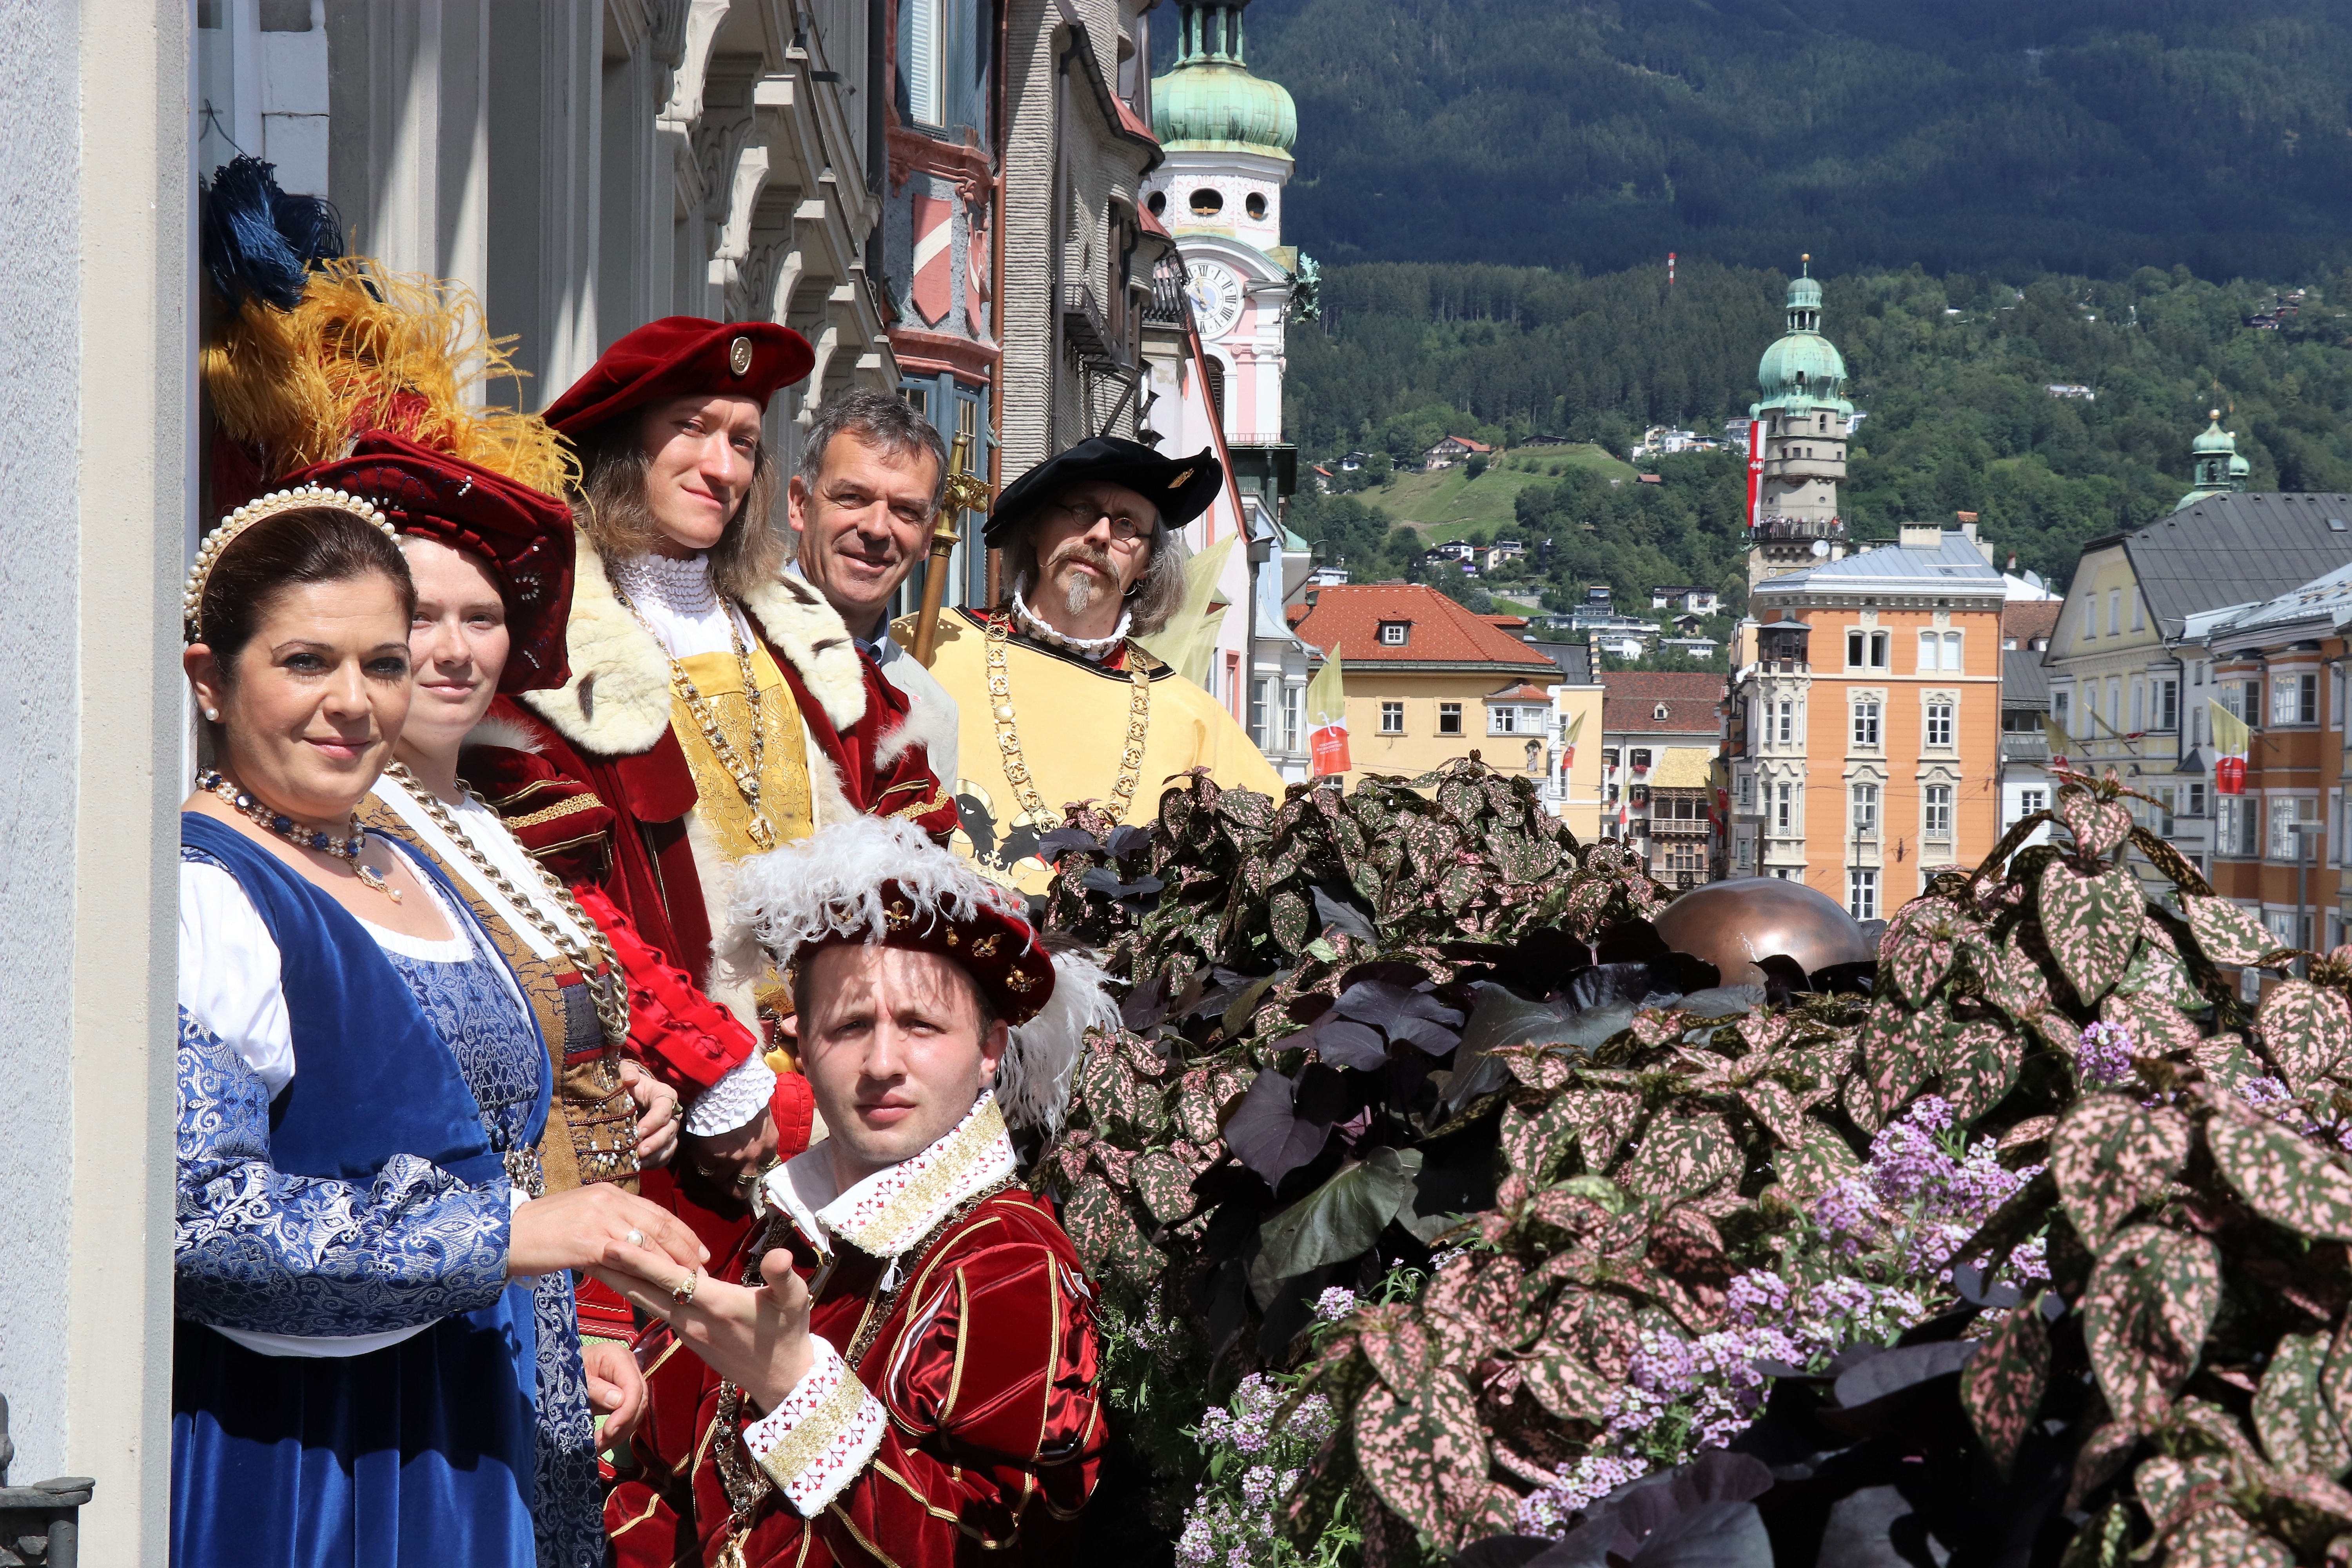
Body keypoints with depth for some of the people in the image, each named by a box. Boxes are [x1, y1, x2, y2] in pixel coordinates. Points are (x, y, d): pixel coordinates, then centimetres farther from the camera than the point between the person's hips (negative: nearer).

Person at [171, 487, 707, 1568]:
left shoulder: (414, 877, 14)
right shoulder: (195, 892, -14)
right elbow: (193, 1207, -25)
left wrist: (557, 1351, 16)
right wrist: (503, 1233, -25)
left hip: (458, 1435, 8)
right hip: (279, 1463, -8)